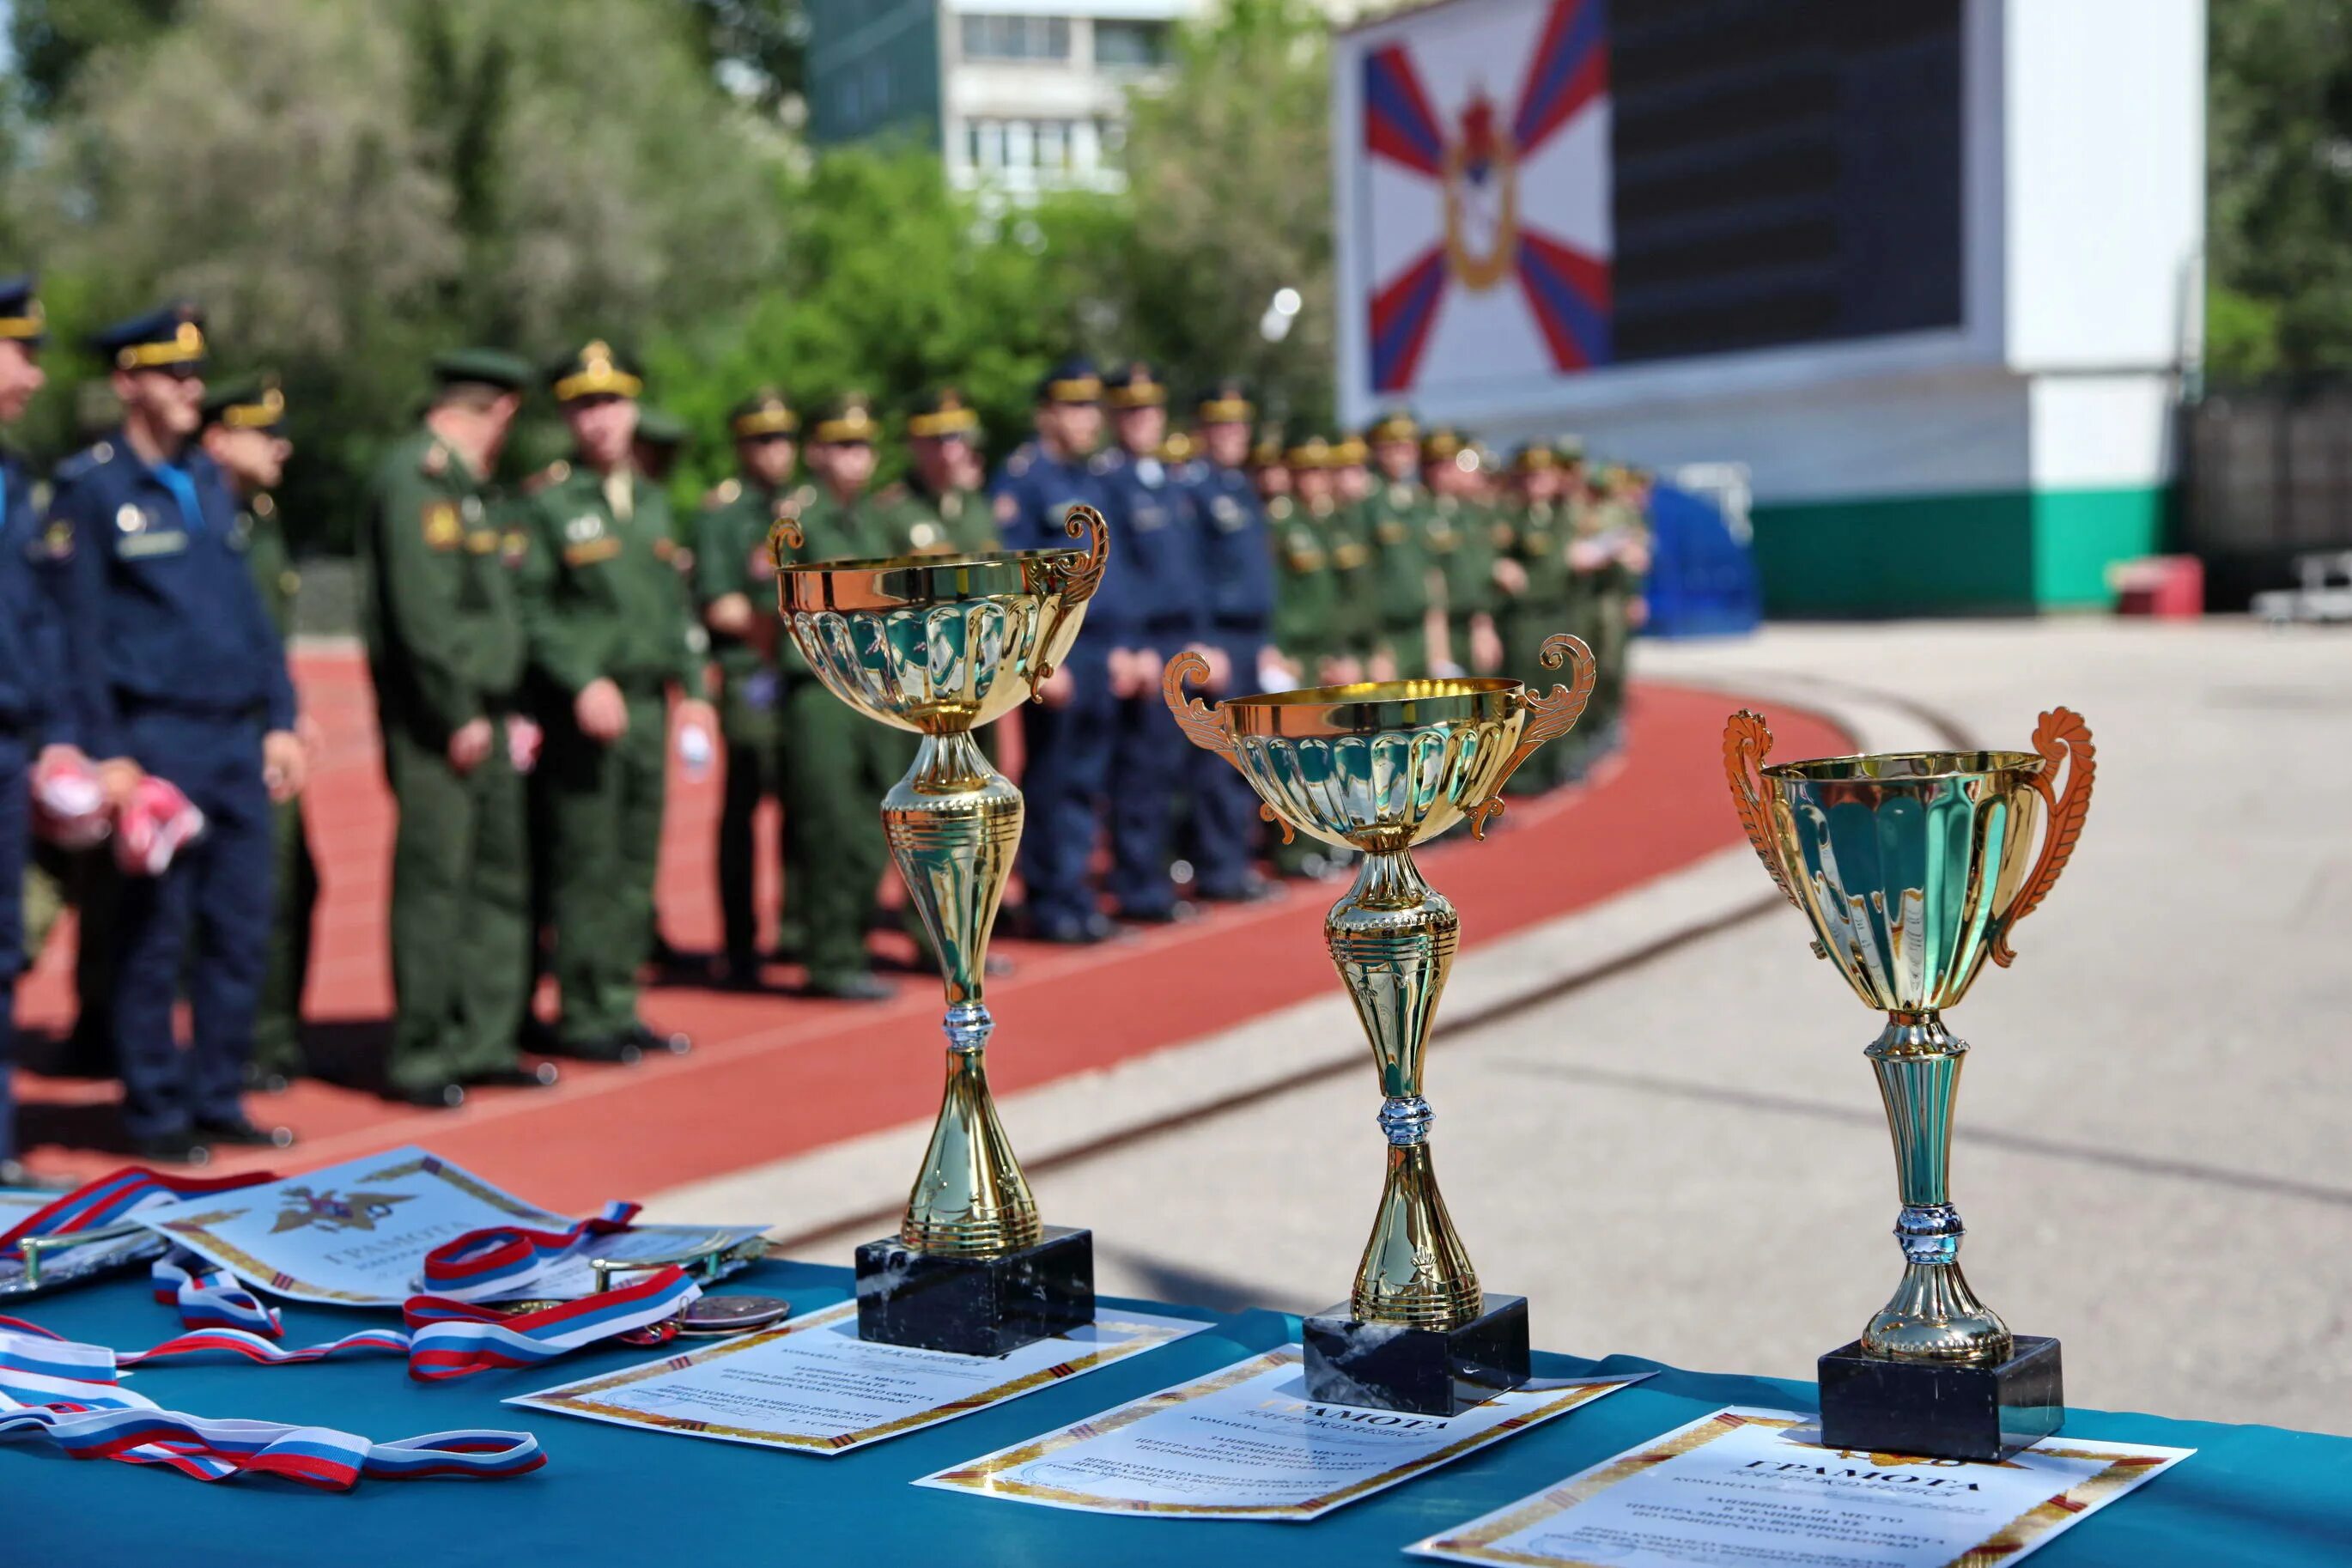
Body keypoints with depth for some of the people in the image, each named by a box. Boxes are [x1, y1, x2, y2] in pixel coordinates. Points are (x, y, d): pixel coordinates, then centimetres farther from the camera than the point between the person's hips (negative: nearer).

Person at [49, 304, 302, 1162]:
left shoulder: (209, 480, 15)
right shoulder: (90, 487, -5)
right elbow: (80, 630, -8)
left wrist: (280, 720, 10)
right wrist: (107, 754, -13)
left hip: (238, 737, 6)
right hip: (157, 742, -6)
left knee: (242, 930, 8)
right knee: (155, 936, 0)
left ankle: (218, 1098, 18)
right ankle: (155, 1114, 10)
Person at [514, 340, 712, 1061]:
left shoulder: (652, 500, 16)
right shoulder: (547, 501, -4)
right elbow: (529, 608, -10)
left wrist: (691, 688, 12)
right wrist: (582, 684, -19)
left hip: (648, 704, 6)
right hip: (583, 709, -6)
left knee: (636, 863, 9)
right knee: (584, 864, -4)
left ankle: (618, 1006, 18)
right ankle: (582, 1017, 4)